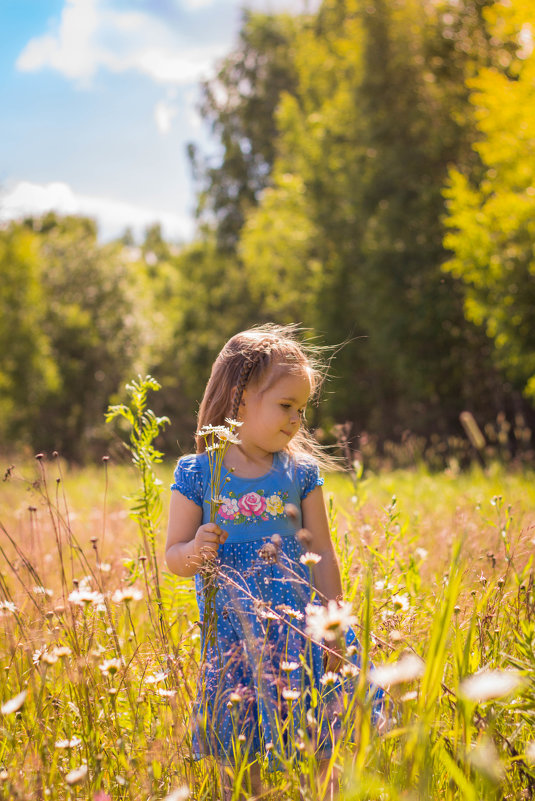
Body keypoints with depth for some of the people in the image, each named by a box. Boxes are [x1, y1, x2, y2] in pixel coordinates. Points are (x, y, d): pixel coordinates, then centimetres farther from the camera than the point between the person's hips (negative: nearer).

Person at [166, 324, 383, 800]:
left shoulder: (301, 473, 3)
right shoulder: (196, 475, -2)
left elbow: (321, 555, 7)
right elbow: (174, 555, 2)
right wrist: (195, 553, -21)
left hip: (297, 634, 1)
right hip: (230, 636, -1)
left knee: (316, 758, 4)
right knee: (236, 762, 5)